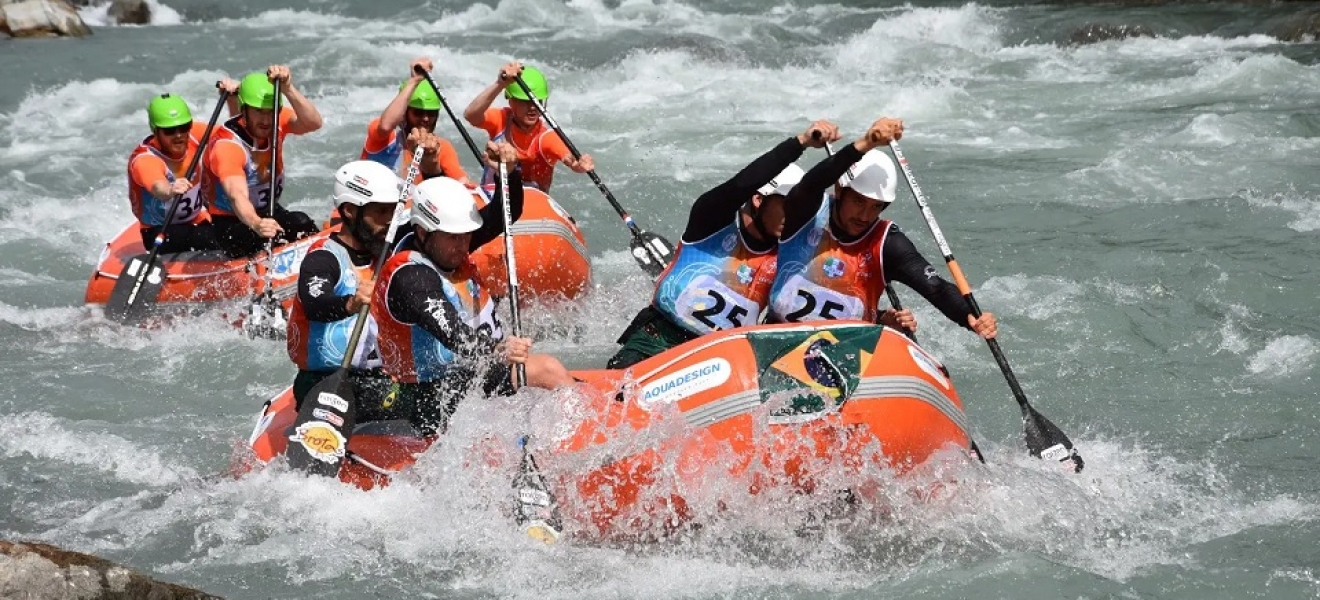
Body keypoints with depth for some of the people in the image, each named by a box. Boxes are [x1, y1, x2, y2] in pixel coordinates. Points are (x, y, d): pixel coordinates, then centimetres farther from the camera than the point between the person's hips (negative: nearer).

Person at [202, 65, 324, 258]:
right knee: (271, 242, -35)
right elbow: (237, 195, -42)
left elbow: (313, 123, -30)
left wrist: (288, 90, -45)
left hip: (268, 213, 5)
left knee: (304, 226, -27)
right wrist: (256, 224, -63)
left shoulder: (277, 122, -9)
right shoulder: (226, 146, -26)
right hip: (231, 223, -5)